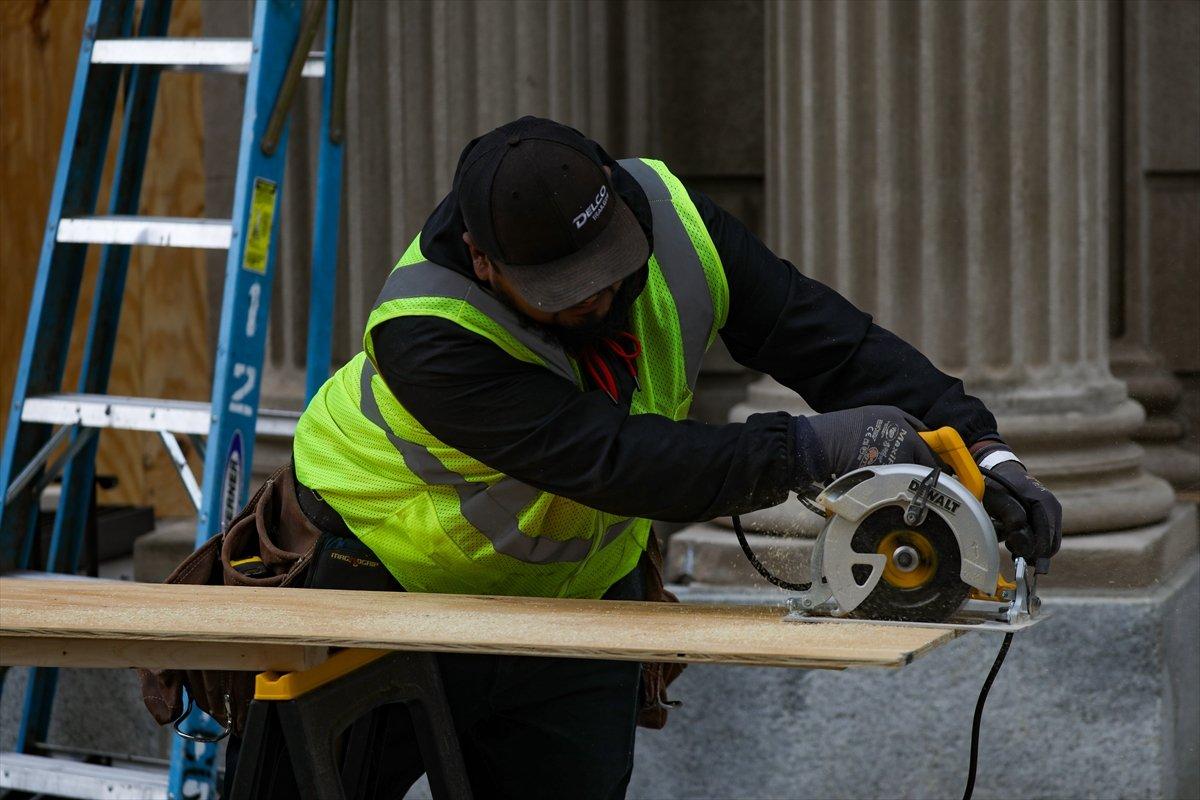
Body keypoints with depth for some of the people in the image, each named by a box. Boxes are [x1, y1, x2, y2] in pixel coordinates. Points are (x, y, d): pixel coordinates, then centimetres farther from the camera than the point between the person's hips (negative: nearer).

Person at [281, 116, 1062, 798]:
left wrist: (982, 446, -31)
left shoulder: (667, 220, -21)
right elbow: (612, 462, -43)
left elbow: (830, 339, -20)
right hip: (383, 576, -4)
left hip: (580, 590, 4)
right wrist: (809, 448, -50)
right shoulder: (422, 336, -36)